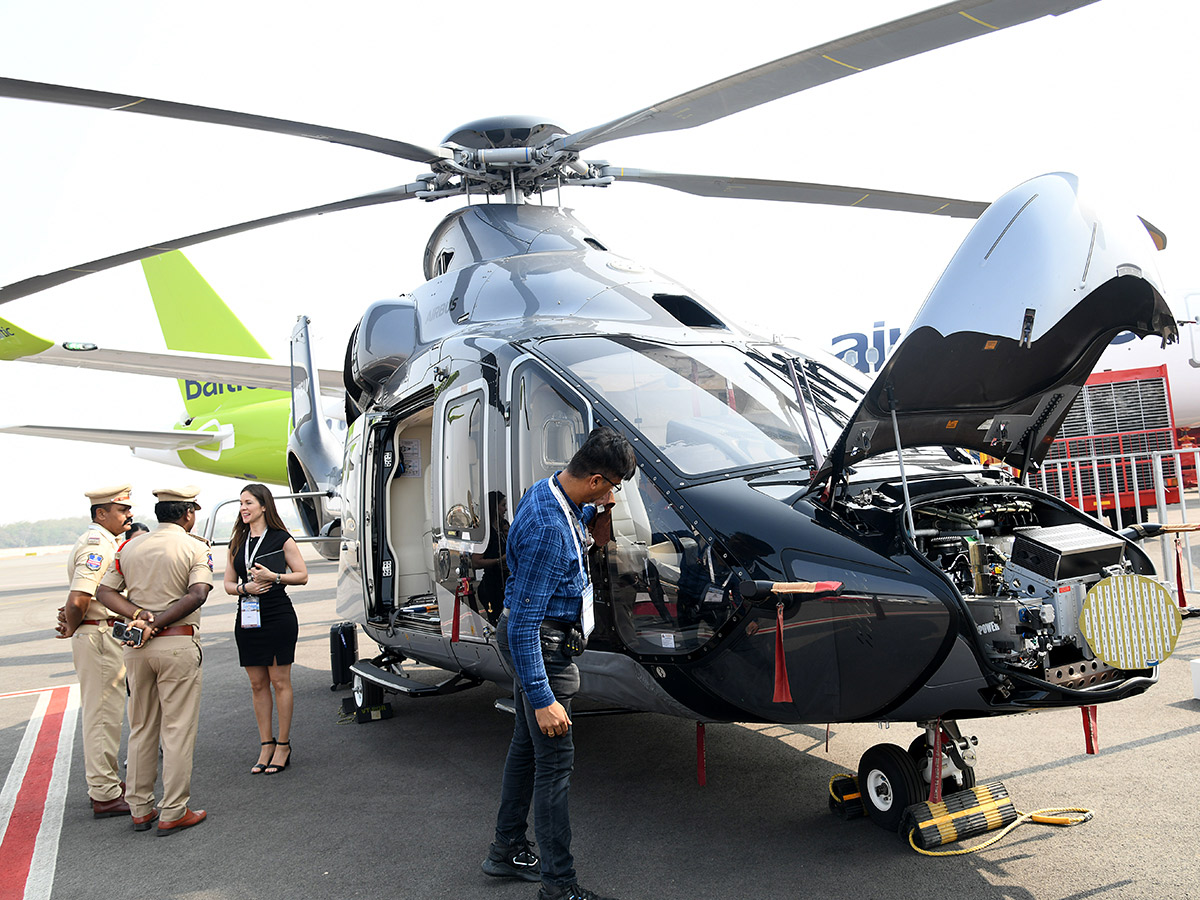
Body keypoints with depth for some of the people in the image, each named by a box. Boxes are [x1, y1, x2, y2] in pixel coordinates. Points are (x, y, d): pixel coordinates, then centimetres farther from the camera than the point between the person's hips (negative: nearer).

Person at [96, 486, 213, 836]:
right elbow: (197, 595, -19)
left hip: (136, 648, 5)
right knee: (178, 729, 2)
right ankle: (173, 813, 6)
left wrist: (141, 616, -7)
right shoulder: (196, 547, -5)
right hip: (178, 644, -5)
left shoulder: (130, 547, 11)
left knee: (141, 729, 16)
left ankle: (140, 809, 24)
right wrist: (157, 622, -14)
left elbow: (104, 591, 4)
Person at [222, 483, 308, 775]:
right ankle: (266, 746, 18)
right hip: (247, 618, 5)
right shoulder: (237, 542, 12)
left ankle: (283, 746, 10)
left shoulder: (281, 539, -3)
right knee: (257, 684, 9)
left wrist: (274, 577, -15)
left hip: (278, 617, -5)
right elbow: (228, 583, 14)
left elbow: (302, 575, -1)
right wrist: (244, 588, -7)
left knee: (280, 682, 1)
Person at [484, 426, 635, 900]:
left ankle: (507, 850, 34)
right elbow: (523, 626, -28)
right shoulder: (548, 530, -29)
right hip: (543, 647, -10)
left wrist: (592, 509, 16)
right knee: (555, 759, -3)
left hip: (530, 638, 10)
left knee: (526, 745, 19)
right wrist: (543, 699, -26)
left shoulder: (547, 490, 0)